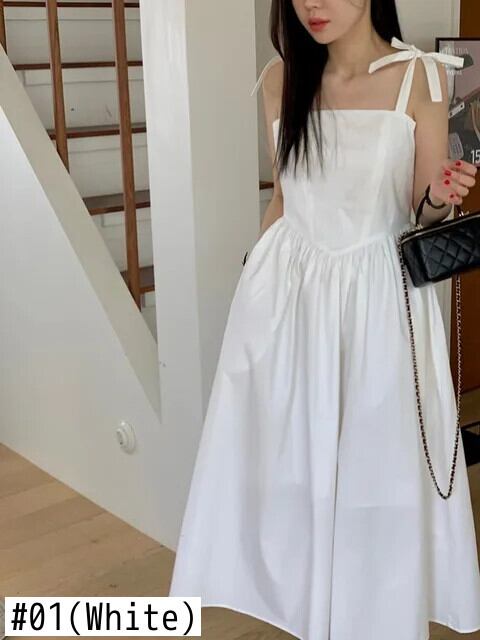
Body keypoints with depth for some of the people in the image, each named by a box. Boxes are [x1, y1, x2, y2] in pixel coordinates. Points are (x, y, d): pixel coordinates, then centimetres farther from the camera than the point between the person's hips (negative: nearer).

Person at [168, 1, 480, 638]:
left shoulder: (421, 75, -6)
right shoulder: (280, 79, 3)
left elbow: (426, 208, -1)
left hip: (379, 298, -3)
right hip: (287, 294, 3)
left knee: (378, 464, 7)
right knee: (287, 462, 10)